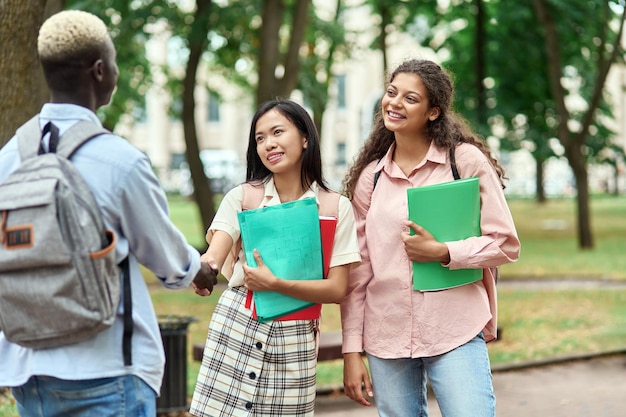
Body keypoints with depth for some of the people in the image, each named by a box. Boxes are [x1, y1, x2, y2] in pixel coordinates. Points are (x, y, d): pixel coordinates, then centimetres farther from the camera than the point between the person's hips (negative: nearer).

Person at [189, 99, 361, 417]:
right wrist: (203, 268, -37)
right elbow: (214, 255, -13)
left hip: (294, 338, 0)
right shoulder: (242, 197, 2)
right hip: (236, 326, 0)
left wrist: (275, 284, -18)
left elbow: (337, 290, -5)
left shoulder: (336, 207, 1)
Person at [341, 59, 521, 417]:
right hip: (385, 337, 3)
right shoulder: (370, 177, 8)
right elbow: (357, 271, 9)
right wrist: (352, 350, 5)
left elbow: (506, 244, -1)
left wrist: (441, 252, -15)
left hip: (455, 333, -3)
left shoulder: (465, 160, -1)